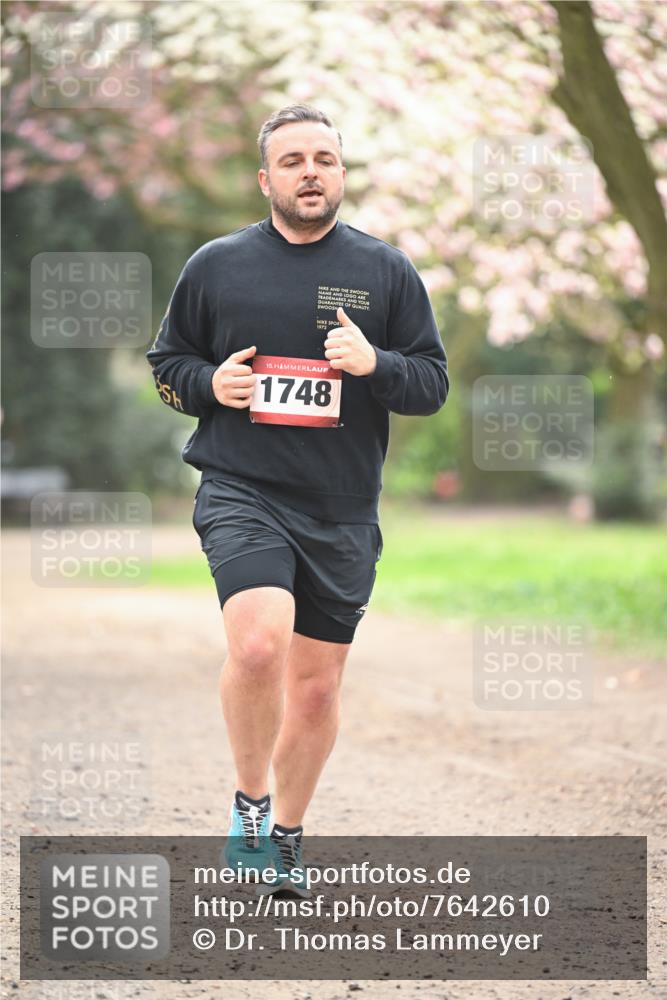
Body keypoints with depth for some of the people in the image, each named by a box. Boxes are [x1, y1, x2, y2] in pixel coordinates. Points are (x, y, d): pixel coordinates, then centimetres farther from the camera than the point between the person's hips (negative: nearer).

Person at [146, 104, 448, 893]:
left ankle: (286, 835, 30)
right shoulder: (215, 265, 5)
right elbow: (166, 361, 15)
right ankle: (248, 801, -3)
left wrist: (375, 362, -13)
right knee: (258, 643, -26)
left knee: (316, 684, 9)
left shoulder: (387, 272, 6)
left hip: (342, 511, 2)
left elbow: (433, 384, 7)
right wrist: (209, 384, -6)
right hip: (241, 494, -2)